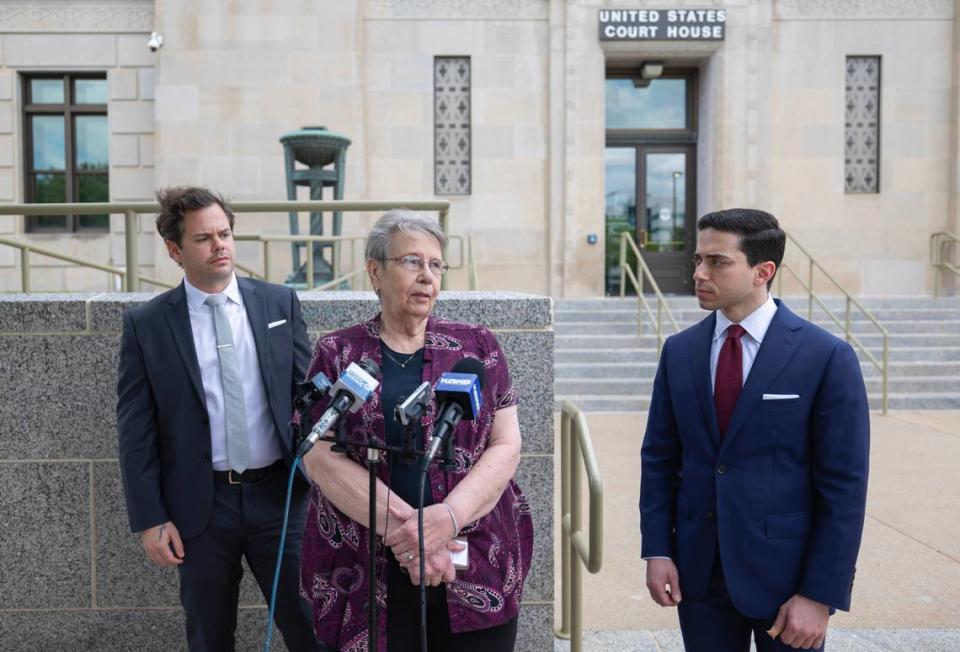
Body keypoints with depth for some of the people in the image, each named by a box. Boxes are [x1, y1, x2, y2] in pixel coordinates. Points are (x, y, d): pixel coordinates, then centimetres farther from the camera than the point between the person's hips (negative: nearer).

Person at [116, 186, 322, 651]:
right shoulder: (145, 324, -2)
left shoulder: (280, 303, 2)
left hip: (280, 494, 1)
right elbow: (136, 430, -2)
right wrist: (149, 519, -5)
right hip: (201, 504, 0)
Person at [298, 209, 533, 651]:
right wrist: (403, 529, -16)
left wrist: (448, 517, -17)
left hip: (478, 568, 1)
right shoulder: (335, 355, 3)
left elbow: (506, 446, -1)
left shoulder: (479, 347, 5)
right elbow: (322, 459, -6)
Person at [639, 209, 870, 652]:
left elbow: (844, 486, -10)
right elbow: (659, 458, 6)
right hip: (698, 572, 3)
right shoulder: (679, 351, 1)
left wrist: (820, 595, -12)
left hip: (785, 576, -3)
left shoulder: (827, 358, -11)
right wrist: (657, 549, -2)